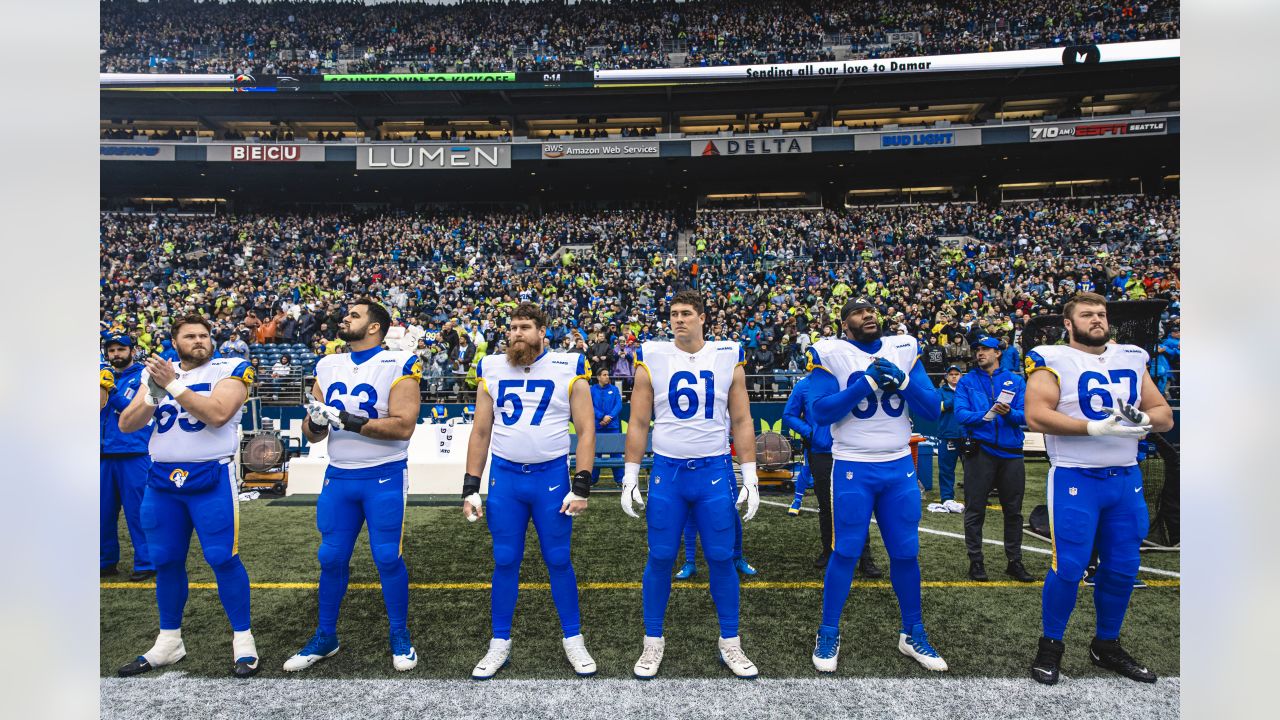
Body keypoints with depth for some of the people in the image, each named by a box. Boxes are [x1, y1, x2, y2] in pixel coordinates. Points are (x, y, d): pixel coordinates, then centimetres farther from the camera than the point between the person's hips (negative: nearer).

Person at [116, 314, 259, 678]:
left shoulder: (229, 370, -4)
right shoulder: (157, 371, 12)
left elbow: (218, 415, -19)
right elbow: (126, 425, 6)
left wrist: (174, 386, -18)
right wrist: (153, 396, -11)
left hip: (212, 478, -5)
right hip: (162, 480, 5)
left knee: (223, 559, -4)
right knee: (166, 561, 13)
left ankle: (243, 641, 6)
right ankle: (169, 642, 28)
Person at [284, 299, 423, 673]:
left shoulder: (398, 365, -10)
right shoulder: (328, 366, 8)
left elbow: (403, 426, -19)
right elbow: (311, 434, 10)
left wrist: (349, 420, -23)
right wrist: (316, 422, -13)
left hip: (384, 478, -5)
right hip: (339, 478, 5)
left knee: (388, 558, 1)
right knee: (331, 558, 12)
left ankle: (400, 637, 20)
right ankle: (325, 637, 30)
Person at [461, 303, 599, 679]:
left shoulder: (568, 368, -6)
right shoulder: (491, 369, 3)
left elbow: (586, 430, -5)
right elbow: (480, 433, 9)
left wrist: (581, 486, -10)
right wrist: (470, 488, 6)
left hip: (552, 477, -2)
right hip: (504, 477, 2)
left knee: (558, 560, 8)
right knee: (505, 561, 10)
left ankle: (573, 640, 25)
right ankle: (500, 643, 27)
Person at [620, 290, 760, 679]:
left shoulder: (728, 358, 1)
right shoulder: (652, 360, 0)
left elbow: (742, 421, 4)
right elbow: (638, 423, 3)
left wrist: (750, 479, 0)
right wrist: (630, 477, 0)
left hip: (714, 471, 0)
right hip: (666, 472, 0)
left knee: (721, 558, 7)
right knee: (660, 558, 6)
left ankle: (730, 642, 25)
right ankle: (653, 641, 24)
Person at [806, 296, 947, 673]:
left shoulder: (904, 349, 6)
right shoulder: (830, 353, -6)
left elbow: (932, 409, 1)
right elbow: (822, 412, -15)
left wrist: (902, 381, -16)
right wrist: (868, 381, -20)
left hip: (900, 466, 4)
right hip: (853, 468, -4)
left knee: (906, 552, 12)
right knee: (845, 552, 2)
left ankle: (913, 634, 31)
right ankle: (828, 635, 19)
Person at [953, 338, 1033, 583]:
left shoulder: (1015, 381, 8)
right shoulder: (967, 381, 5)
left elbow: (1024, 416, -1)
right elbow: (960, 414, -7)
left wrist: (1008, 412, -22)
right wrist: (986, 415, -23)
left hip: (1011, 452, 2)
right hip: (980, 451, -2)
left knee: (1013, 510, 11)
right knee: (975, 510, 3)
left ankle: (1014, 562, 23)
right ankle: (975, 561, 13)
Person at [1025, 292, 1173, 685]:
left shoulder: (1131, 358, 11)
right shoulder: (1053, 361, -7)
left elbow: (1164, 414, 13)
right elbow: (1036, 416, -19)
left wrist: (1144, 418, -10)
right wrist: (1095, 428, -24)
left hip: (1126, 478, 6)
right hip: (1075, 479, -6)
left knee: (1123, 568, 12)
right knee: (1069, 568, -3)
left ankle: (1106, 645, 31)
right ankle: (1050, 646, 16)